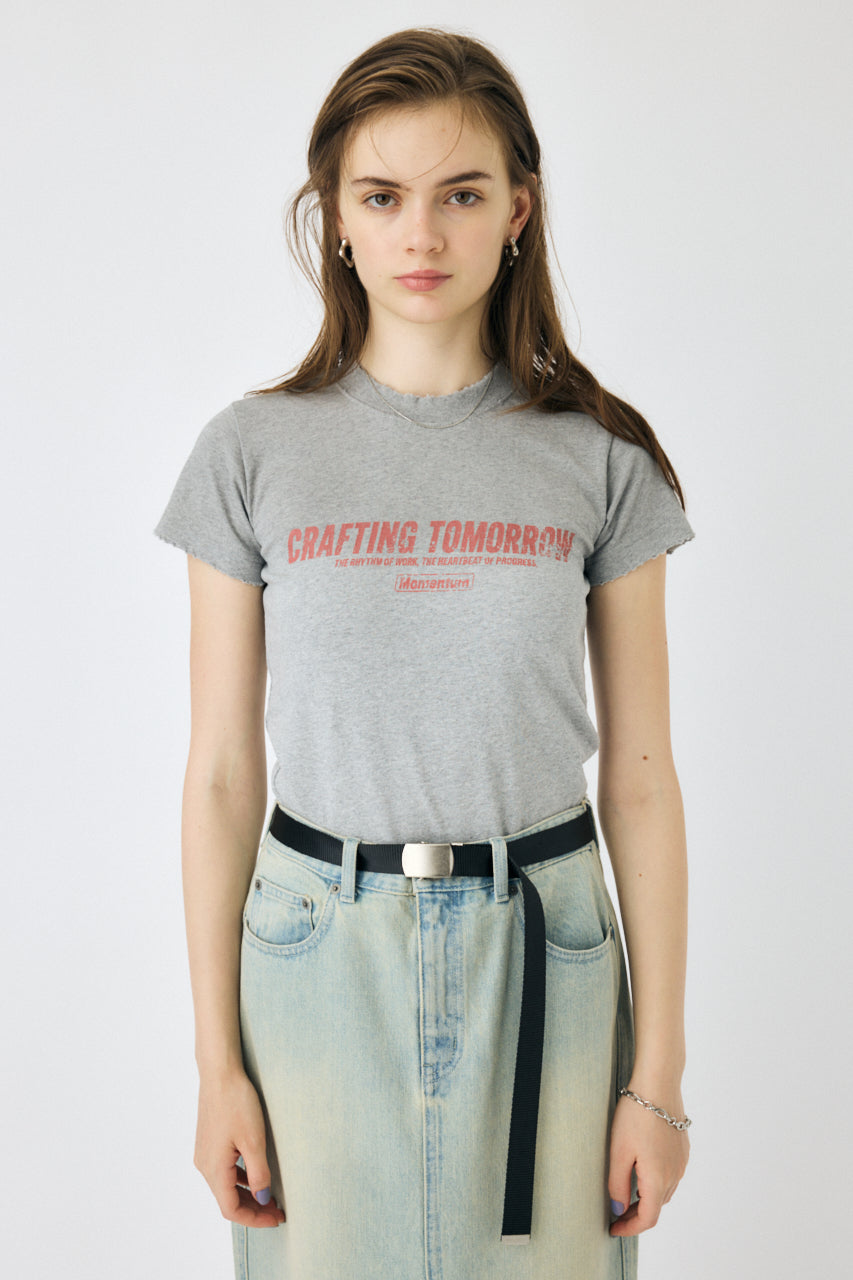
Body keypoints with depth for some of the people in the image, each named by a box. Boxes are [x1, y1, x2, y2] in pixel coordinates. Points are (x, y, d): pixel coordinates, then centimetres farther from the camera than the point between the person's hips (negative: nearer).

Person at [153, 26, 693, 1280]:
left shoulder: (601, 458, -3)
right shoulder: (254, 453, -3)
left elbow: (640, 776, -2)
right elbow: (221, 771, -1)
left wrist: (659, 1070, -1)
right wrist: (217, 1061, -1)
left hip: (542, 947, 0)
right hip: (322, 948, 0)